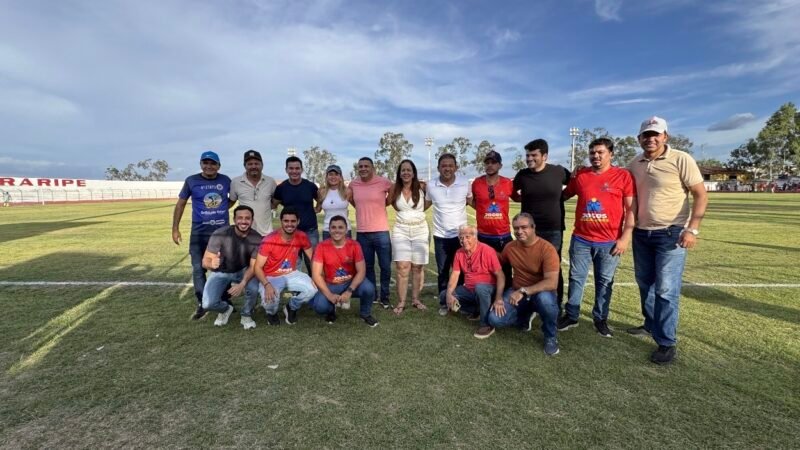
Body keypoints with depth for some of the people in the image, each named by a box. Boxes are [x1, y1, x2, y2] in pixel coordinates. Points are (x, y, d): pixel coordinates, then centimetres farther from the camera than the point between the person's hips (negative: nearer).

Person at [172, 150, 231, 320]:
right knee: (198, 269, -1)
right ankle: (202, 304, 11)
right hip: (199, 232, -1)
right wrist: (175, 229, -1)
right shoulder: (191, 181, -3)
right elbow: (180, 204, 3)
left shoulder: (226, 180, 0)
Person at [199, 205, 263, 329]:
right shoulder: (220, 234, -28)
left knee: (254, 288, -31)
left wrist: (242, 283, -36)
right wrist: (212, 264, -50)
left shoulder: (256, 239, -23)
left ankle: (246, 315, 2)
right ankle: (225, 309, 20)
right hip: (221, 272, 0)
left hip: (243, 270, 0)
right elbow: (205, 262, -25)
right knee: (208, 304, -19)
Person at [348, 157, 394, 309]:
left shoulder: (384, 182, -7)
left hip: (381, 232, -3)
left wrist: (383, 203, 8)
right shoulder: (353, 184, 3)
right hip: (362, 233, 3)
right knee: (367, 267, 13)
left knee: (385, 266, 3)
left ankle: (384, 297, 19)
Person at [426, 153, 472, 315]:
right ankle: (443, 303, 25)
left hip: (461, 234, 0)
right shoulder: (431, 185, -6)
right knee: (442, 272, 10)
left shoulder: (465, 183, -8)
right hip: (440, 236, 1)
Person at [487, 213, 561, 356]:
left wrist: (524, 291, -37)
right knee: (495, 319, -17)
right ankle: (525, 317, 16)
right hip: (516, 292, 4)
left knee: (545, 298, -41)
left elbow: (552, 283, -29)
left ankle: (550, 336, -9)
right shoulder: (510, 247, -4)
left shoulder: (547, 249, -21)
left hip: (540, 292, -4)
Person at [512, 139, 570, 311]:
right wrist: (526, 198, 4)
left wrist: (560, 197, -4)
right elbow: (513, 194, 16)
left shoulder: (559, 172, -6)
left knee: (554, 269, 9)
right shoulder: (522, 175, -1)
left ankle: (557, 306, 23)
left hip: (553, 230, -1)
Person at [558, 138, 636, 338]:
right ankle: (571, 316, 23)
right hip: (581, 239, 2)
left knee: (605, 281, 10)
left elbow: (630, 208, -4)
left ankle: (601, 319, 26)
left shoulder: (623, 176, -2)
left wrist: (625, 237, -9)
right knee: (576, 278, 9)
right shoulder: (580, 175, 6)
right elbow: (564, 195, 22)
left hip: (610, 241, -2)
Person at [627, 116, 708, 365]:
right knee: (645, 284, 17)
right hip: (641, 234, 6)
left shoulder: (681, 160, -10)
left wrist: (692, 229, -17)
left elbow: (701, 195, -10)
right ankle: (651, 325, 36)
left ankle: (667, 343, 6)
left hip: (671, 234, -6)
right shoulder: (634, 164, 6)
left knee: (666, 290, -5)